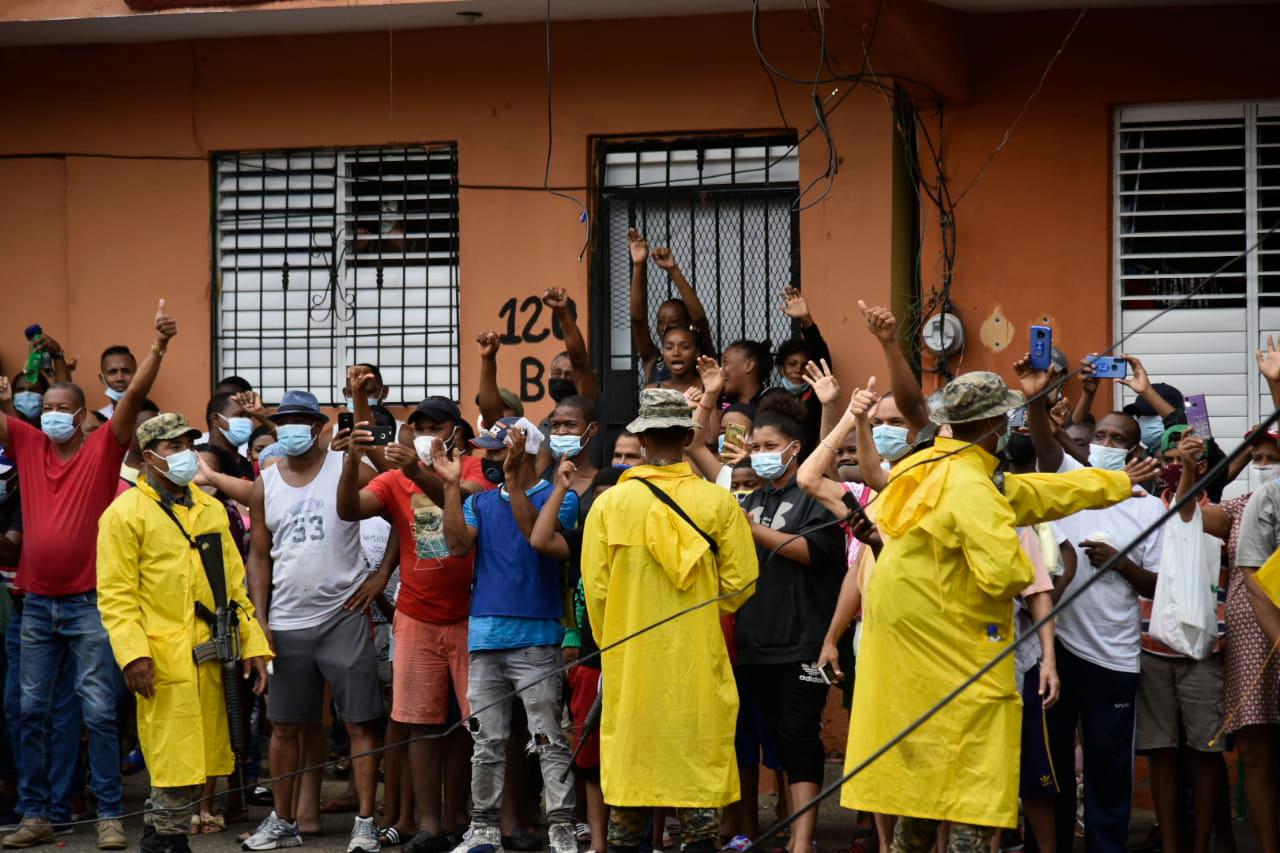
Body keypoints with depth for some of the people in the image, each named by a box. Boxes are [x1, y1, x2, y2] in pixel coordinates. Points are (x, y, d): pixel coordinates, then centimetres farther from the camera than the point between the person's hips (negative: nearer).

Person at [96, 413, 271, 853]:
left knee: (199, 766, 9)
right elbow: (116, 594, -9)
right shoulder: (126, 513, -3)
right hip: (165, 661, -6)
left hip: (213, 660, 6)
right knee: (177, 768, -7)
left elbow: (234, 583, 18)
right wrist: (133, 652, -19)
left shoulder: (210, 509, 17)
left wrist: (252, 644, 11)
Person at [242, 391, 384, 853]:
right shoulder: (264, 485, 8)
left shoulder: (348, 470, -3)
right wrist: (259, 619, 1)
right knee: (283, 727, 9)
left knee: (360, 723, -3)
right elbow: (260, 557, 10)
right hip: (286, 622, 3)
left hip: (344, 618, -3)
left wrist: (382, 575, -6)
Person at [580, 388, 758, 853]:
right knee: (699, 760, 5)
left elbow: (596, 589, -3)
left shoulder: (609, 504, -5)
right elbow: (739, 584, -3)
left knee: (628, 763, 7)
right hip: (699, 659, 0)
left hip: (629, 659, 0)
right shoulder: (719, 502, -5)